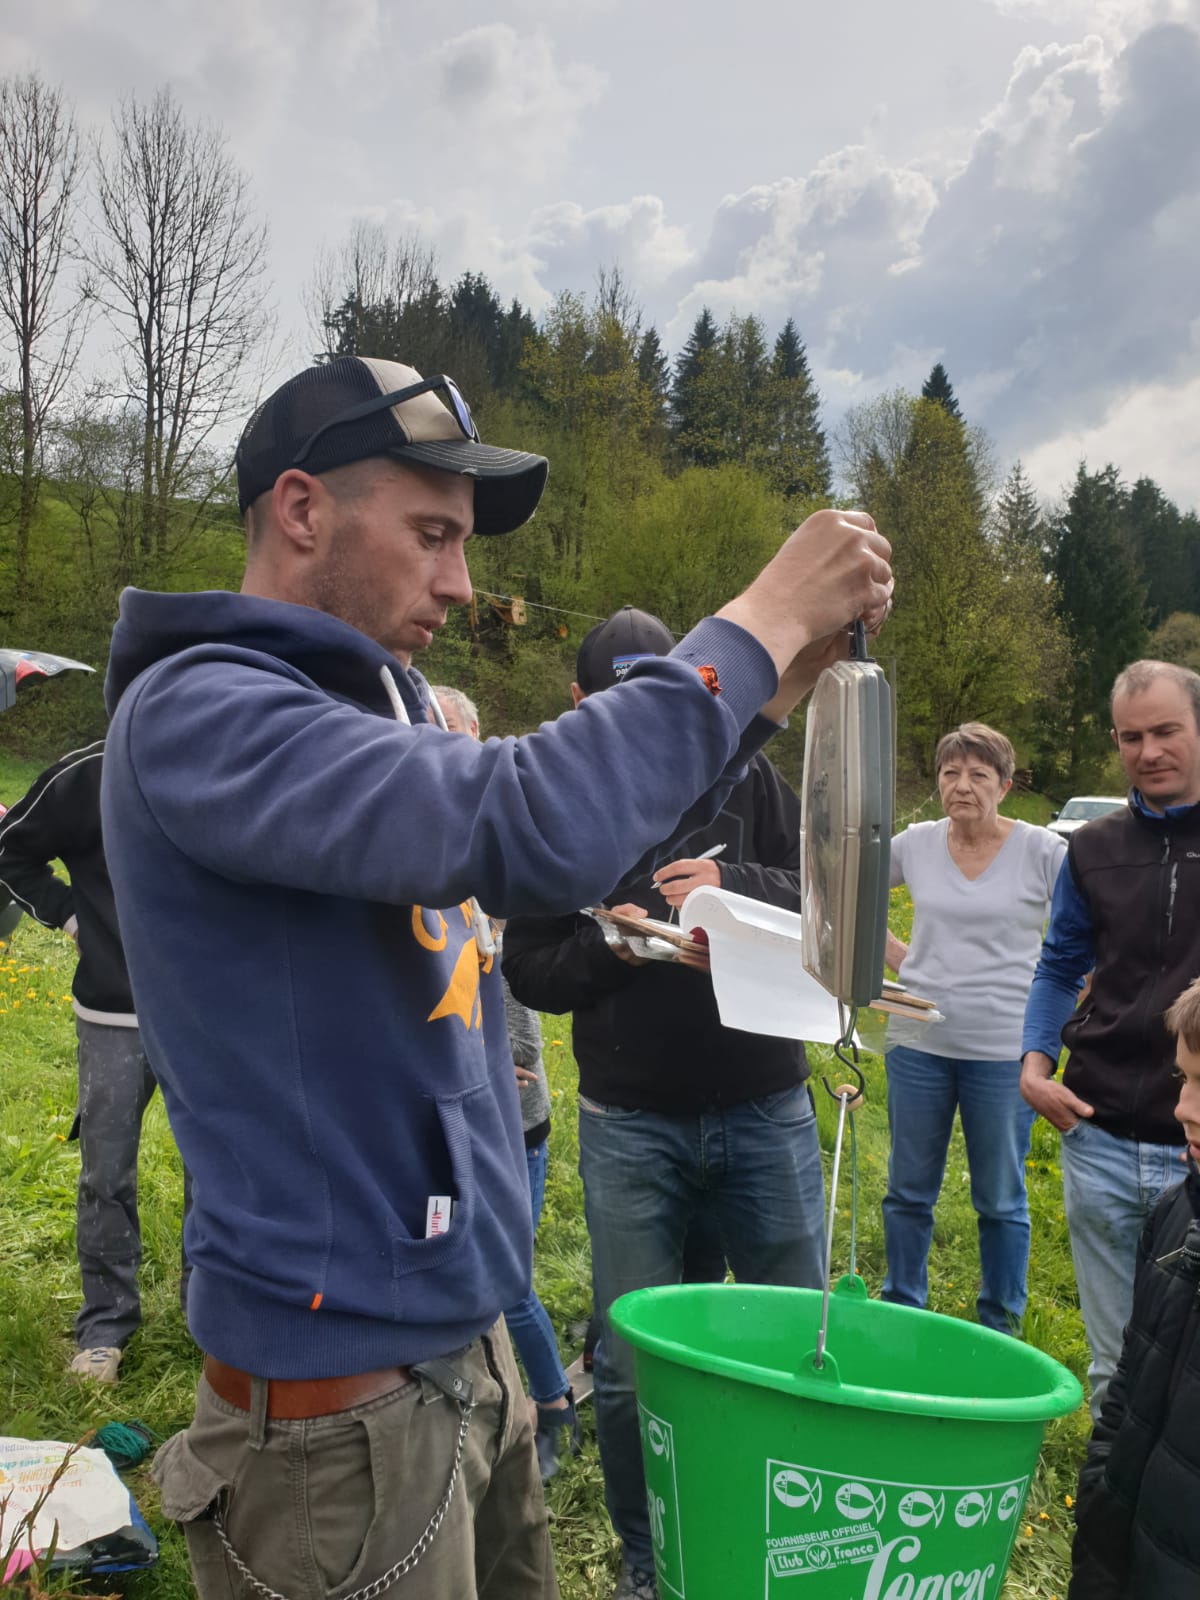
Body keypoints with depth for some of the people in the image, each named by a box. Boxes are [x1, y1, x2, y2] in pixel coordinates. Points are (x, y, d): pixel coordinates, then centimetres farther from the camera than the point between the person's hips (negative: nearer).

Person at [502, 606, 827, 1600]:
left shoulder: (740, 775, 0)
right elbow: (528, 972, 2)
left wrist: (737, 883, -17)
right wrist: (605, 944, -17)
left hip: (764, 1108, 1)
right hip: (630, 1122, 0)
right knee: (630, 1366, 10)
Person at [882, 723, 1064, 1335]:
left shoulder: (1043, 852, -8)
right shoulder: (914, 844, 0)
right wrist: (897, 958, 6)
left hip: (1003, 1050, -3)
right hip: (917, 1043, 3)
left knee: (1000, 1200, 12)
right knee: (908, 1191, 15)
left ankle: (999, 1325, 30)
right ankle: (900, 1310, 32)